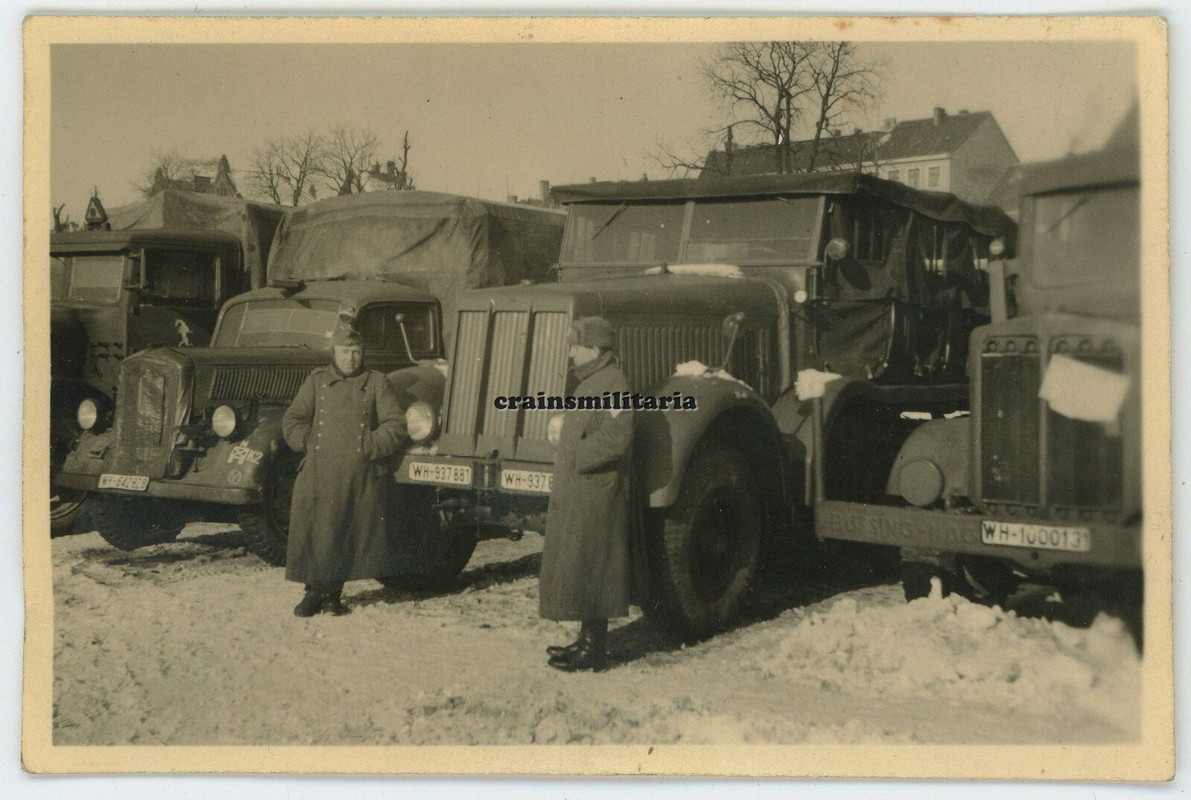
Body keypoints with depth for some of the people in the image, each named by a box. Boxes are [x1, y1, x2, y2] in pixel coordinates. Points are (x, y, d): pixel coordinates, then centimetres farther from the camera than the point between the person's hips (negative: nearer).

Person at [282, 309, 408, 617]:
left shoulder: (376, 383, 8)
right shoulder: (316, 381, 12)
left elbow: (396, 425, 1)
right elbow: (292, 421, 12)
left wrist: (369, 447, -9)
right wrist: (310, 442, -3)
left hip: (361, 478, -1)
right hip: (318, 475, 1)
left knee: (350, 534, 1)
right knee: (313, 532, -1)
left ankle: (333, 593, 15)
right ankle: (314, 592, 13)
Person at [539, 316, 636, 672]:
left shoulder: (612, 383, -17)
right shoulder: (590, 381, 16)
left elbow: (615, 437, -28)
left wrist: (577, 457, -19)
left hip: (596, 496, -11)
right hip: (576, 494, 11)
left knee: (587, 568, -6)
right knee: (575, 566, 16)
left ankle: (595, 650, 1)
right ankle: (587, 639, 25)